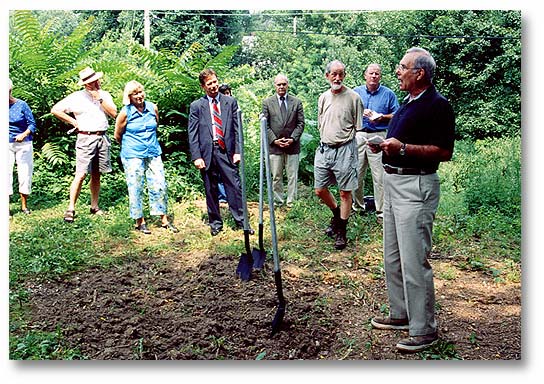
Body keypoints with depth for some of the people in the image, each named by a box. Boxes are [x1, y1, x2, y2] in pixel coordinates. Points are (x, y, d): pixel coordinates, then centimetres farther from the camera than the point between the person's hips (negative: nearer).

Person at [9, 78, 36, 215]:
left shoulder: (21, 105, -3)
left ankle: (24, 205, 15)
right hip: (6, 144, 1)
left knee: (25, 173, 2)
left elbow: (32, 124, -3)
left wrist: (24, 135, -19)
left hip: (23, 143, -1)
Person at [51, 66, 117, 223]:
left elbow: (114, 113, -3)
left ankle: (94, 207, 18)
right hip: (86, 139, -4)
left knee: (96, 174, 10)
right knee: (81, 174, -9)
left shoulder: (105, 95, 10)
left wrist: (100, 99, -8)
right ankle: (71, 209, -3)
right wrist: (73, 121, -2)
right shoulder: (76, 97, 0)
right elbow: (55, 110, 2)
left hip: (102, 138, 4)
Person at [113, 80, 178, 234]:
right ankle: (140, 222, 15)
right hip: (133, 156, -4)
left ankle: (164, 220, 12)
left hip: (153, 153, 4)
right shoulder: (125, 113, -8)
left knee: (159, 186, 3)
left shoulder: (153, 108, 3)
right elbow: (117, 135, 4)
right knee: (136, 189, 2)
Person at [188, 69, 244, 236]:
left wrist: (237, 151, 0)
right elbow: (193, 134, 2)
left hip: (226, 152, 0)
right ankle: (215, 224, 20)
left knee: (234, 186, -3)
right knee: (211, 190, 8)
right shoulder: (196, 106, 6)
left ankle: (241, 221, 8)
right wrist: (196, 157, -6)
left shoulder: (230, 102, 9)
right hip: (207, 153, 0)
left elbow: (237, 128, 8)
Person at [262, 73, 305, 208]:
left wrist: (292, 139, -9)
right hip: (274, 146, 0)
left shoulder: (297, 102, 7)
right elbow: (265, 125, 2)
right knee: (276, 177, 5)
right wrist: (274, 140, -9)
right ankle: (278, 202, 14)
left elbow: (301, 123, 4)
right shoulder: (267, 102, 5)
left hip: (293, 145, 1)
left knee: (292, 176, 3)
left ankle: (291, 202, 11)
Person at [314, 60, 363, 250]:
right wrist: (326, 139, 9)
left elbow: (357, 126, -2)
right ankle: (336, 213, 38)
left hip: (344, 150, -5)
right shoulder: (323, 97, 10)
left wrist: (342, 137, -3)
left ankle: (341, 231, 16)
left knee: (345, 192, 2)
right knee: (320, 190, 10)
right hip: (324, 148, 5)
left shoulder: (353, 97, -6)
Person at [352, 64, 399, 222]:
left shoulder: (388, 94, 7)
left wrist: (382, 117, -10)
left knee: (380, 176, -5)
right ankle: (358, 206, 24)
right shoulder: (356, 92, 12)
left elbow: (396, 115, 7)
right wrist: (361, 113, -7)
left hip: (378, 137, -2)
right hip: (358, 136, 2)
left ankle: (381, 211, 2)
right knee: (356, 174, 6)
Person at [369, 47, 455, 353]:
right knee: (392, 257, 16)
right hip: (393, 183, 10)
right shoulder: (408, 102, 18)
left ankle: (425, 330, 7)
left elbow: (444, 151, -18)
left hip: (415, 187, -10)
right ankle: (401, 315, 30)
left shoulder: (438, 105, -12)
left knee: (414, 261, -6)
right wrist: (383, 145, 8)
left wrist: (403, 148, -24)